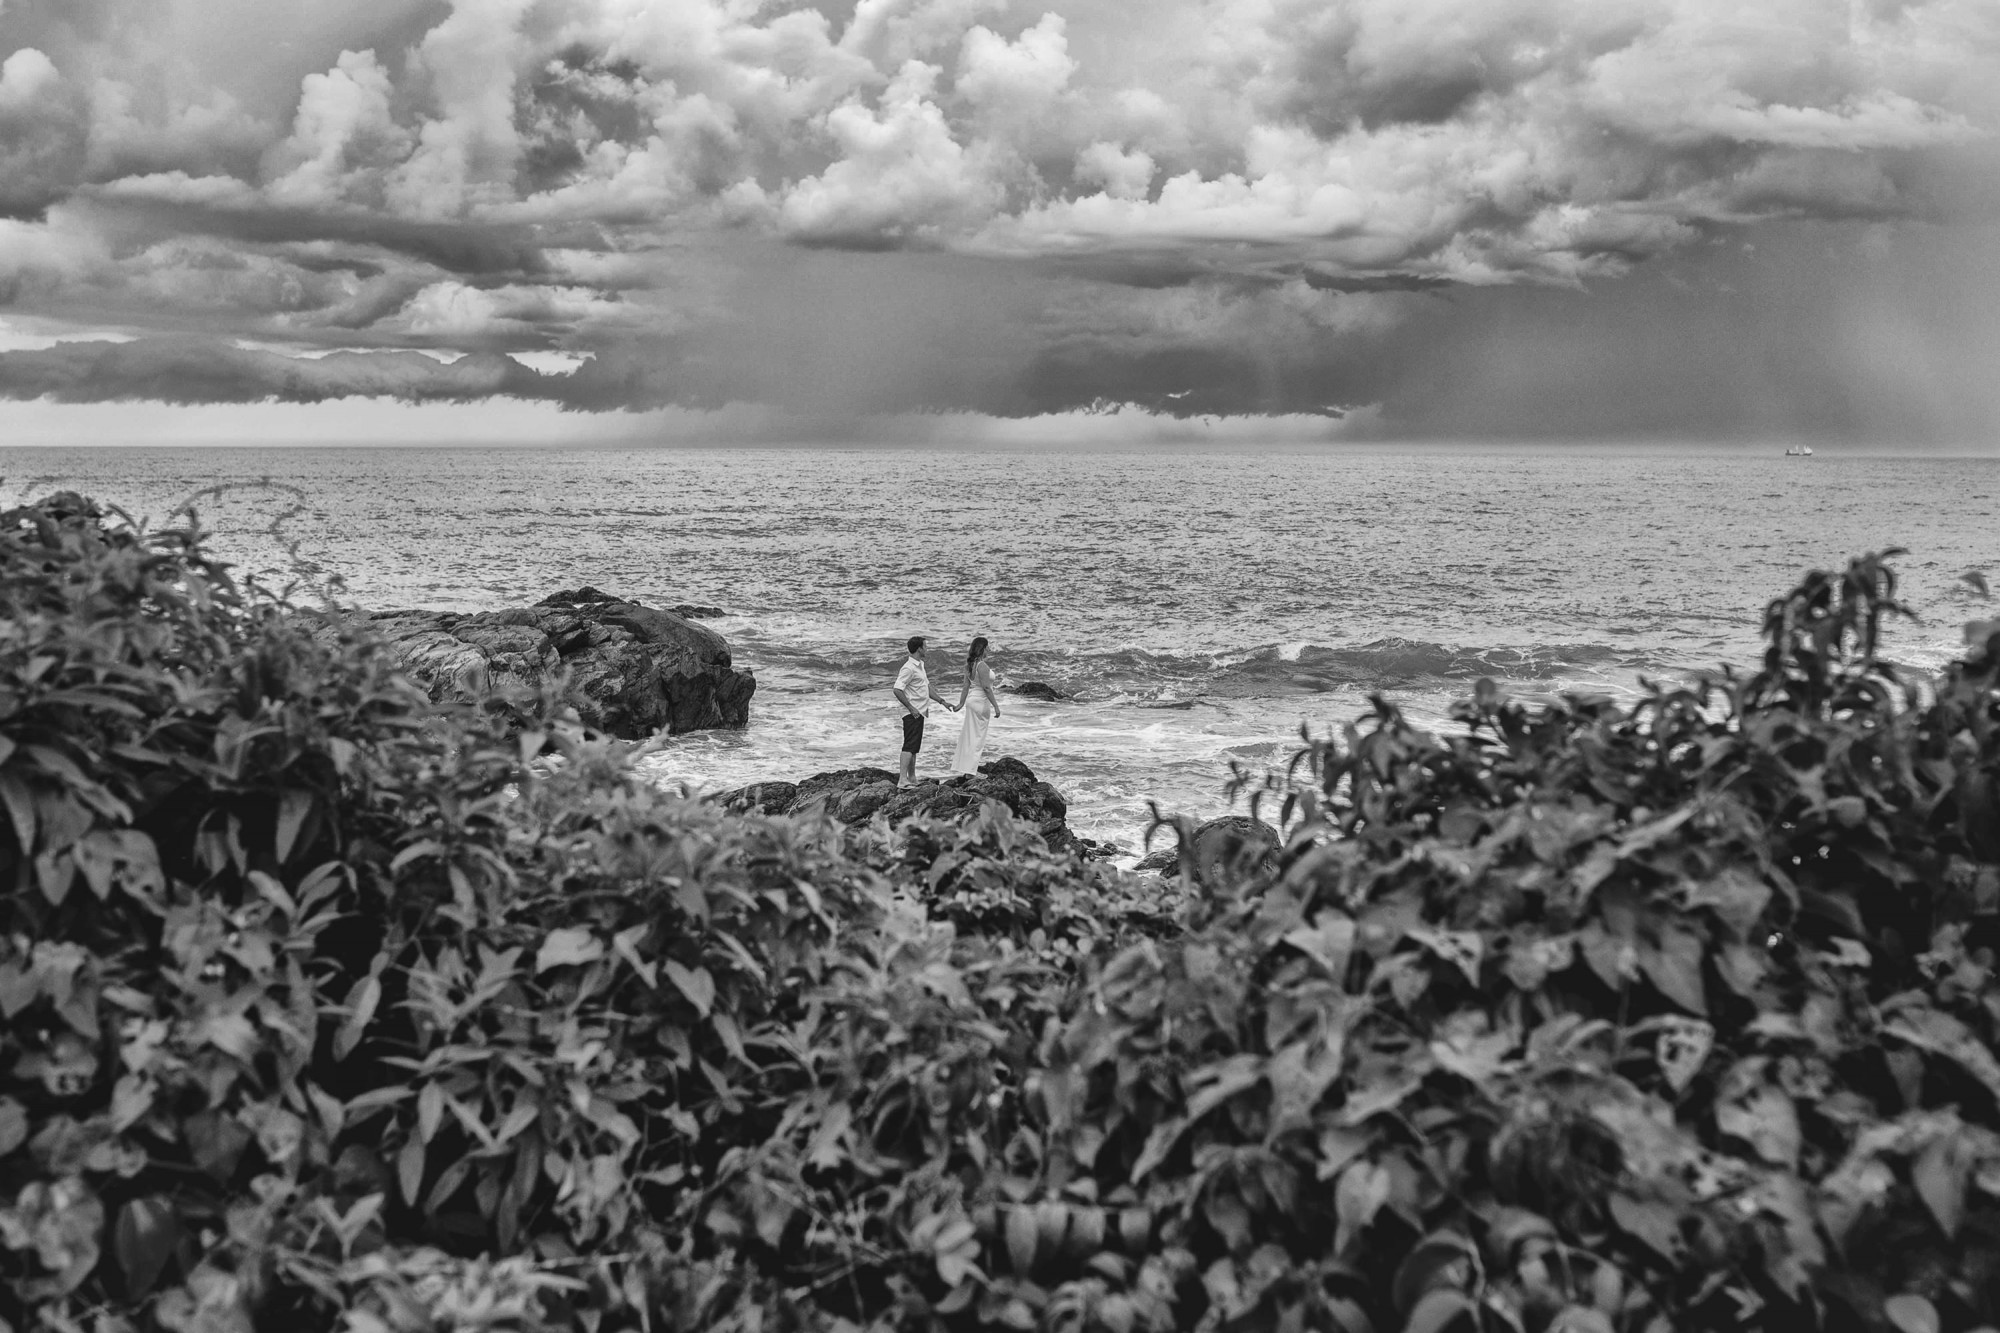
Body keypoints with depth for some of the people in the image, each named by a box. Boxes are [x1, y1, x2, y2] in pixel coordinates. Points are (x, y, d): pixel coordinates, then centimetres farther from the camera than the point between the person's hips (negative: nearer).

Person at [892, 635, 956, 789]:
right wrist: (911, 708, -22)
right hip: (913, 713, -10)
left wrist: (942, 701, 20)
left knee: (914, 747, 14)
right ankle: (903, 779, -22)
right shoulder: (909, 668, -17)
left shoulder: (920, 666, 16)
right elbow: (897, 690, -23)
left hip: (919, 713, 10)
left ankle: (912, 778, 21)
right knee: (910, 746, -16)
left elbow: (927, 687, 25)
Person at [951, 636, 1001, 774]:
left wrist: (961, 703, 14)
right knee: (977, 736, -2)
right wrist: (996, 706, -18)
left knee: (968, 735, 15)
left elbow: (966, 686, 11)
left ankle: (959, 766, 20)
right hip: (981, 702, -9)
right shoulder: (982, 666, -19)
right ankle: (969, 769, -1)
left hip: (971, 700, 9)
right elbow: (986, 687, -21)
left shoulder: (970, 665, 8)